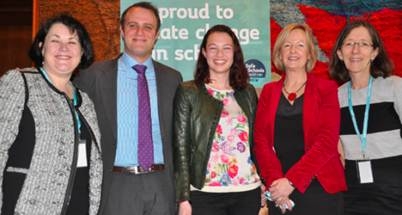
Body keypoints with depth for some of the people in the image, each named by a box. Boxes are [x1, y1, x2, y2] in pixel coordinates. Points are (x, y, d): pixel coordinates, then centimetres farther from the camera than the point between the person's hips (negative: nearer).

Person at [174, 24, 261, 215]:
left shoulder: (248, 92, 10)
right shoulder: (187, 92, -1)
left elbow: (256, 141, 15)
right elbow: (181, 147, -3)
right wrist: (183, 198, -7)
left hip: (248, 191, 3)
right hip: (205, 193, -3)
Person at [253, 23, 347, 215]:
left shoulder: (326, 89, 0)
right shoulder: (269, 91, 7)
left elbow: (327, 141, -9)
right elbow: (261, 140, 0)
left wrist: (291, 181, -16)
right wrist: (274, 181, -15)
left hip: (320, 189, -2)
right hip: (279, 192, 2)